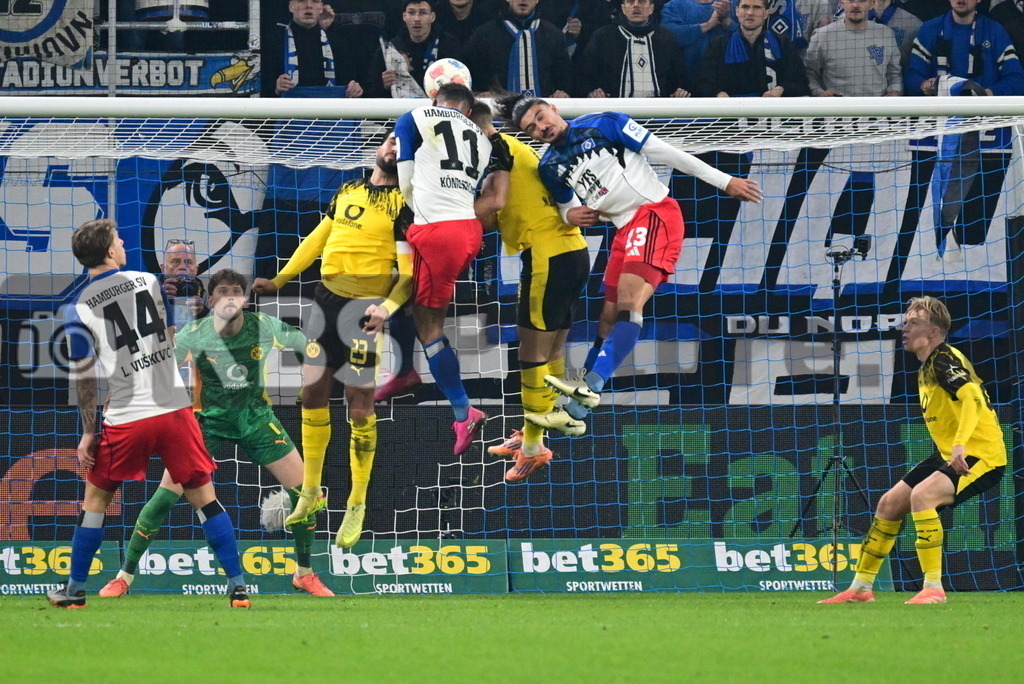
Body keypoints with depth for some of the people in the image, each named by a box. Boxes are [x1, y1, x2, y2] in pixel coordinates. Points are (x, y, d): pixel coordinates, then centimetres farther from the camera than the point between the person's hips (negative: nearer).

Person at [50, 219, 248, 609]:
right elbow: (177, 338, 10)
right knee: (204, 498, 6)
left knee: (96, 498, 16)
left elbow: (85, 377, -2)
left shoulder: (79, 310, -2)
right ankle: (237, 587, 2)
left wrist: (88, 432, 3)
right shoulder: (151, 282, 2)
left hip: (125, 417, -1)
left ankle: (74, 590, 20)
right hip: (175, 408, 1)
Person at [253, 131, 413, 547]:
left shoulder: (403, 205, -6)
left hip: (363, 309, -6)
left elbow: (411, 272, -12)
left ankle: (357, 507, 6)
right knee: (312, 393, 10)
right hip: (326, 298, 6)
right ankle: (310, 493, 24)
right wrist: (279, 280, 21)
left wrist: (389, 307, -28)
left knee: (359, 407, -5)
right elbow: (317, 240, 23)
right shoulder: (347, 192, 12)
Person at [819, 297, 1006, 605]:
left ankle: (933, 588, -26)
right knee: (889, 504, 11)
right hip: (951, 454, 10)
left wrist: (960, 445, -46)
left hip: (981, 454, -10)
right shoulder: (925, 369, 12)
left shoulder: (945, 359, -17)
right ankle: (861, 588, 24)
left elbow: (972, 397, -34)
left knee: (921, 495, -31)